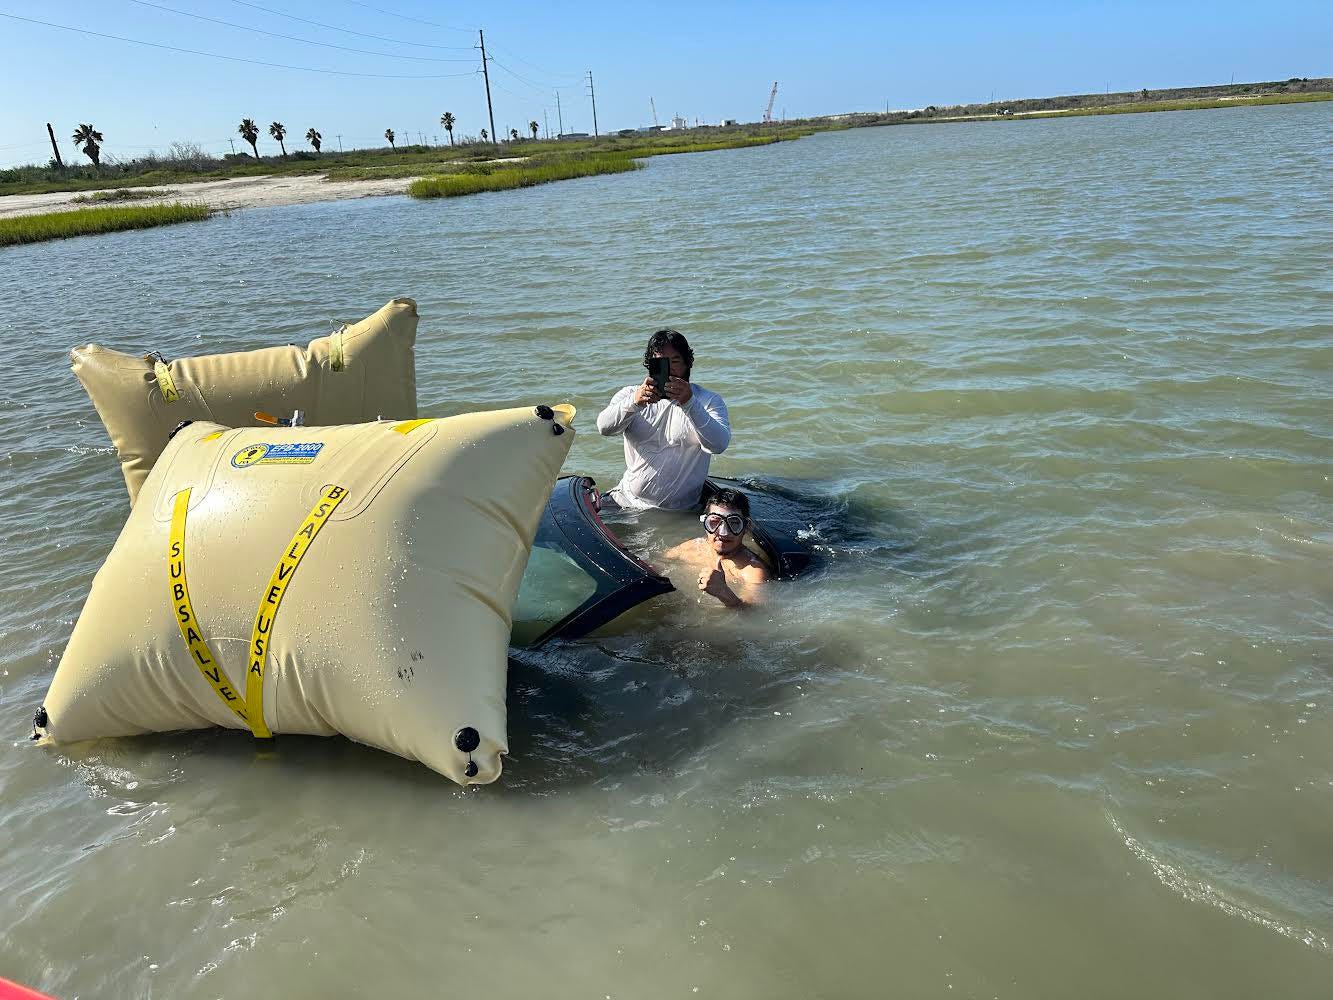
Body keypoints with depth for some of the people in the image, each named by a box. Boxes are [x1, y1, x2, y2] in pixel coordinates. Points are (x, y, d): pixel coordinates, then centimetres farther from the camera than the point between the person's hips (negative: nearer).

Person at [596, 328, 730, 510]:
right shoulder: (630, 395, 7)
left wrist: (689, 403, -31)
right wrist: (635, 402, -31)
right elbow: (604, 427, -12)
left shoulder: (709, 400, 1)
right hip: (629, 500, 1)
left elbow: (719, 445, -18)